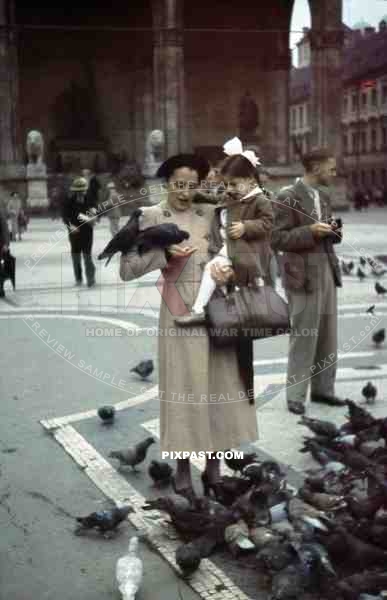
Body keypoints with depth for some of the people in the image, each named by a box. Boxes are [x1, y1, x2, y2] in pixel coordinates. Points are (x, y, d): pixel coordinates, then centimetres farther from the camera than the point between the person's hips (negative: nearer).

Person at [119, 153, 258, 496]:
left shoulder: (210, 213, 9)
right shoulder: (151, 217, -1)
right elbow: (127, 269, -6)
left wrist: (228, 271, -12)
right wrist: (165, 253, -17)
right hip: (180, 309, -3)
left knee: (220, 381, 6)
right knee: (184, 383, 1)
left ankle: (214, 459, 17)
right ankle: (183, 465, 12)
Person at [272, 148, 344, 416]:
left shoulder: (323, 194, 12)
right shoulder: (288, 197, -11)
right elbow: (278, 239, -13)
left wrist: (333, 231, -2)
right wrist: (310, 231, -22)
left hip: (327, 268, 7)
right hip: (303, 272, -7)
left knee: (328, 333, 10)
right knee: (304, 335, -2)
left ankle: (323, 389, 21)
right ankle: (296, 395, 9)